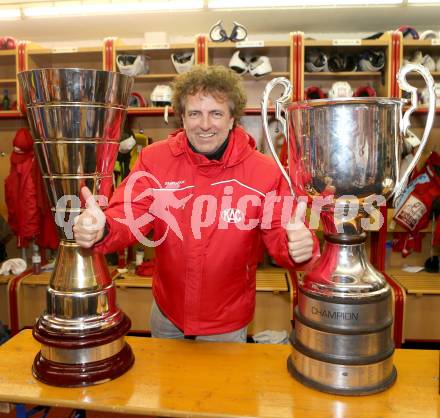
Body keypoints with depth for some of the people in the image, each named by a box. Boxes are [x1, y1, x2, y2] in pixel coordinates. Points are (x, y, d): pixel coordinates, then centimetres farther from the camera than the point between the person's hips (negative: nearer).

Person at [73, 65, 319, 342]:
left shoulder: (265, 171, -17)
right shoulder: (155, 159, -13)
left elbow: (280, 233, -16)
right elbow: (128, 217, -15)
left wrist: (298, 245, -40)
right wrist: (101, 230, -39)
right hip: (166, 311, 3)